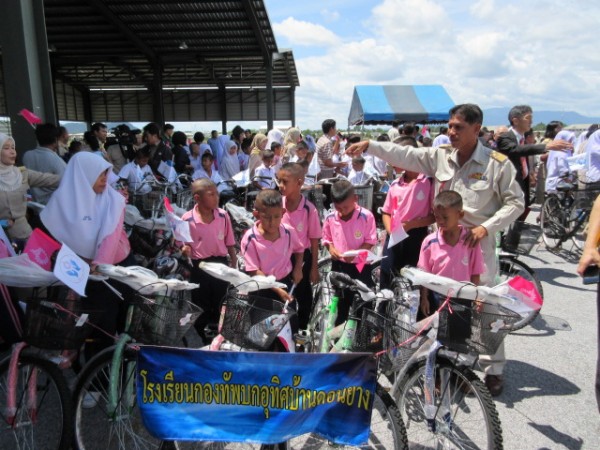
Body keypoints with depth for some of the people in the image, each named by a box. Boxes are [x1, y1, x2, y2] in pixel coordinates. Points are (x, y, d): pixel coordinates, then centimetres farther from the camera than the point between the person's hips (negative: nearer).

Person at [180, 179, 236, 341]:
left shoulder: (223, 215, -7)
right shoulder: (187, 219, -15)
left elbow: (229, 242, 3)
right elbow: (186, 244, -4)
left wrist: (233, 263, 6)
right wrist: (185, 250, -26)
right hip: (199, 266, -2)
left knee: (220, 305, 18)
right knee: (201, 307, 14)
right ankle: (199, 339, 34)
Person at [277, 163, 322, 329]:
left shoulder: (309, 209, -18)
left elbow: (314, 239, -10)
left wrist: (314, 267, -5)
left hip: (302, 257, -2)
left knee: (304, 296, 16)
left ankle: (301, 329, 37)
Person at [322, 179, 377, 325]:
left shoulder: (366, 216, -17)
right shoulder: (330, 218, -8)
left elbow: (370, 241, -12)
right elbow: (327, 239, 7)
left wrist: (355, 253, -27)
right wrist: (331, 248, -15)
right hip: (339, 265, 3)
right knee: (341, 299, 18)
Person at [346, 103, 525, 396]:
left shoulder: (497, 163, -8)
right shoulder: (440, 156, 0)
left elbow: (515, 202, -4)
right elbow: (404, 155, -6)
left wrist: (486, 227, -16)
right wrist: (369, 145, -16)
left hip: (477, 241, -3)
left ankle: (494, 369, 19)